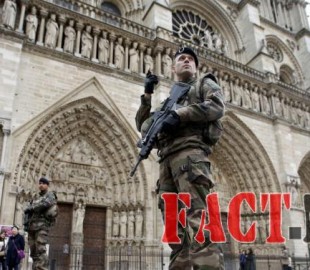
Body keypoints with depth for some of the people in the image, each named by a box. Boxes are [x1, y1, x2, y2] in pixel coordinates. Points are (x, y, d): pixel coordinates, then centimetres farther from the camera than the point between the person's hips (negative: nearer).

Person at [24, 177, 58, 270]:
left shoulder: (50, 195, 4)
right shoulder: (36, 196, 23)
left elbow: (45, 204, -14)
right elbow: (28, 208, 17)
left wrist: (31, 208, -7)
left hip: (42, 225, -6)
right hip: (32, 225, 6)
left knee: (40, 250, -16)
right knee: (33, 250, 3)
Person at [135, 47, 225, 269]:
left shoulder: (204, 84, 21)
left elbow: (217, 107, -2)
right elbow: (143, 126, 27)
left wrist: (179, 115, -10)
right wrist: (147, 95, 16)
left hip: (190, 153, -6)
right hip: (166, 161, 6)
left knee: (198, 220, -20)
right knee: (175, 229, 1)